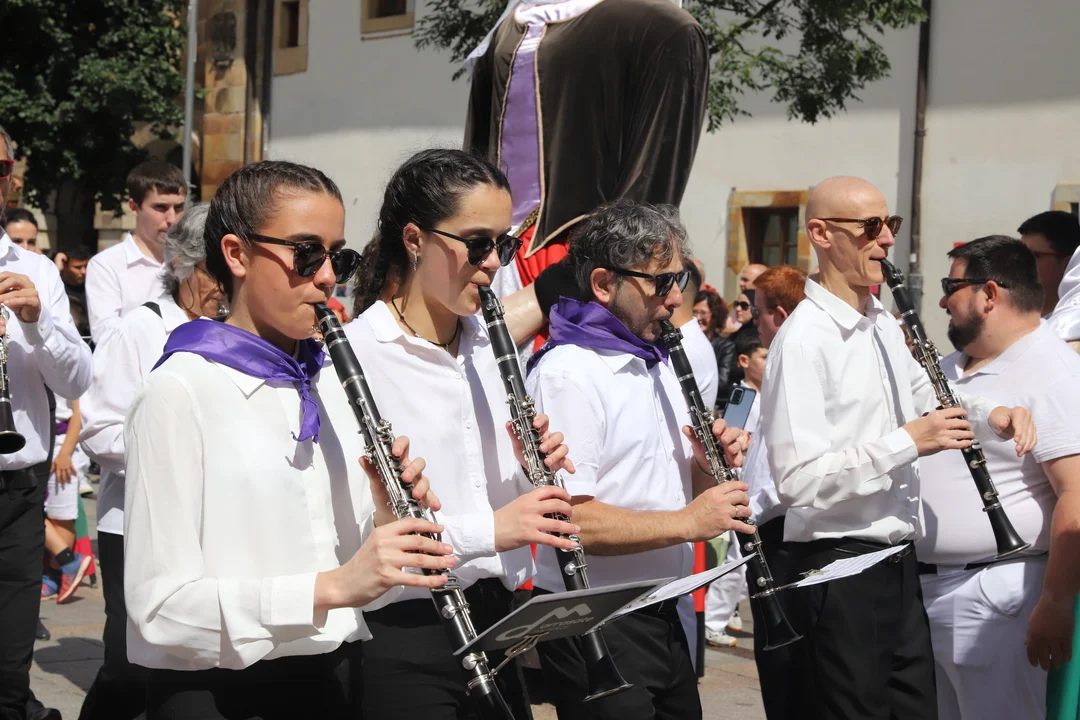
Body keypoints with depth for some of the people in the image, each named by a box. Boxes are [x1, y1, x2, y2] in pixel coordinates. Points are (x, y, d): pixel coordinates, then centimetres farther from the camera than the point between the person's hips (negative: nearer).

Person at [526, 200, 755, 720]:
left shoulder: (658, 364, 14)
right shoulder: (566, 374, -16)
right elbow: (568, 518, -25)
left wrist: (710, 464, 1)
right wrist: (687, 521, -21)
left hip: (667, 615, 9)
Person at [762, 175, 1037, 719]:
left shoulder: (886, 325, 10)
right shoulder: (803, 340, -17)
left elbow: (924, 403, 27)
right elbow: (797, 480, -24)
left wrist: (989, 414, 7)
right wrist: (908, 442, -23)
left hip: (898, 565, 8)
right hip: (841, 572, -8)